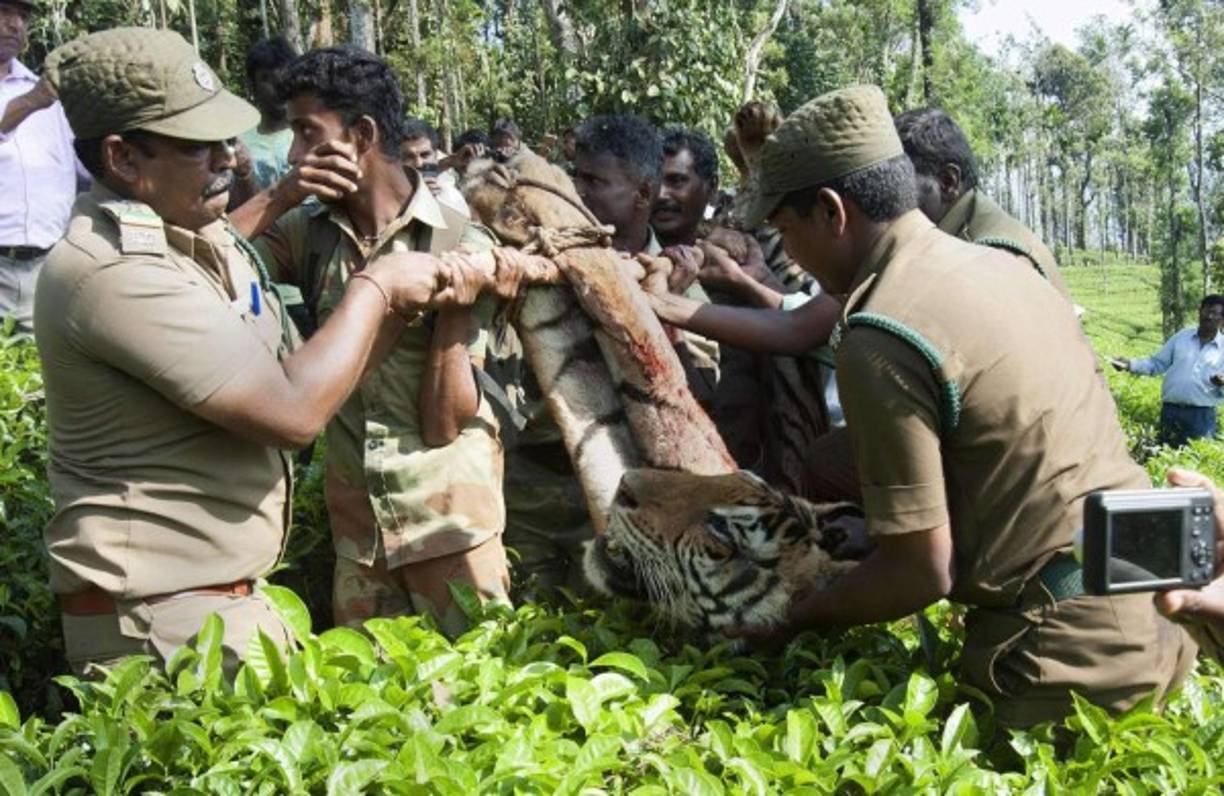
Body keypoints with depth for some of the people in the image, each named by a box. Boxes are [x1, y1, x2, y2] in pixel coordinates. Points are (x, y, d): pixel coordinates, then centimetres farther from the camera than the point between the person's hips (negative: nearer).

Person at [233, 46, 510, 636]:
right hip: (355, 519, 4)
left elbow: (444, 423, -13)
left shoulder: (459, 244, -11)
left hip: (448, 521, -4)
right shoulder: (307, 233, 1)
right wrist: (281, 194, -12)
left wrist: (452, 298, -21)